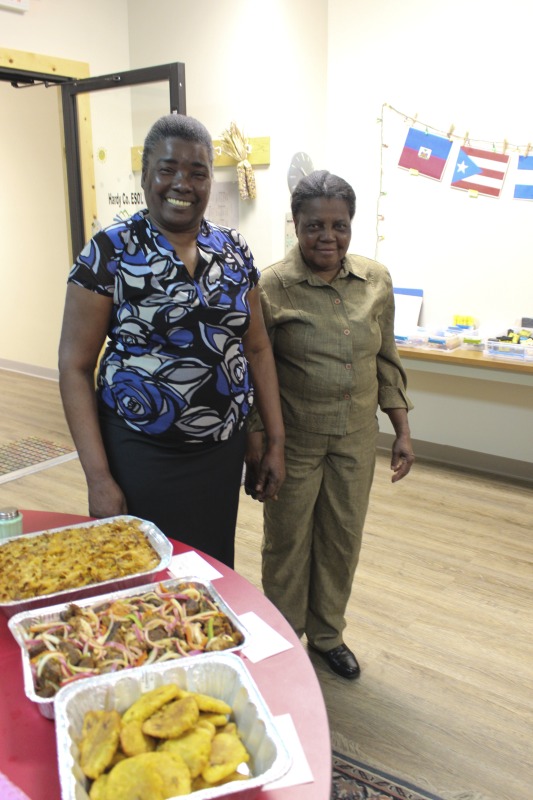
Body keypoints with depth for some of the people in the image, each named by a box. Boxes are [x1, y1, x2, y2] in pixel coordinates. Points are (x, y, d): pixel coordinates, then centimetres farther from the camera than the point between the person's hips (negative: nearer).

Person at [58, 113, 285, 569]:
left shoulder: (234, 251, 4)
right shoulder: (109, 253, -8)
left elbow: (257, 348, 10)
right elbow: (75, 367, -8)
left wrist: (276, 441, 6)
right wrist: (98, 478, -12)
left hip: (224, 451, 4)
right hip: (140, 455, -3)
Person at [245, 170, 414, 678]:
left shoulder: (376, 281, 1)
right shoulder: (272, 286, -12)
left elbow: (386, 362, 8)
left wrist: (402, 432, 7)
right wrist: (255, 446, -9)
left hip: (356, 438, 4)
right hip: (294, 438, -4)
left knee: (343, 539, 16)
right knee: (288, 540, 12)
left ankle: (327, 632, 40)